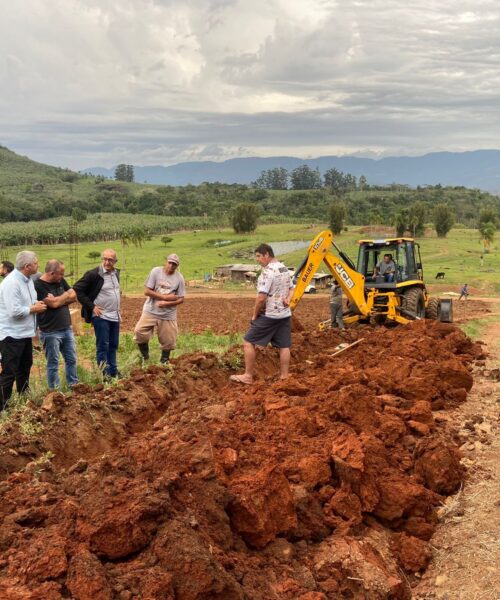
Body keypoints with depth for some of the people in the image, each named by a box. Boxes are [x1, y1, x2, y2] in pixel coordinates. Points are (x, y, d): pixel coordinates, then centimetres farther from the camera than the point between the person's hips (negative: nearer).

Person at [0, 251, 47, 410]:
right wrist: (33, 309, -15)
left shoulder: (27, 279, 8)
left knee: (25, 368, 22)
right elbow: (14, 311, -29)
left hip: (24, 333, 10)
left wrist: (37, 304, -3)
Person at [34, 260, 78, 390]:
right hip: (50, 332, -7)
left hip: (67, 329, 7)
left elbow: (73, 297, 4)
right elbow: (53, 303, -22)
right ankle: (55, 391, 13)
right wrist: (66, 294, -5)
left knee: (71, 359, 14)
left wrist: (58, 300, -13)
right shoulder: (38, 285, -17)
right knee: (53, 364, 3)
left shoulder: (60, 281, 6)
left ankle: (74, 386, 27)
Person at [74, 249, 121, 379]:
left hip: (115, 316, 7)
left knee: (113, 345, 12)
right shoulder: (93, 274, -14)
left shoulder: (116, 273, 8)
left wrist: (117, 309, 15)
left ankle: (113, 371, 22)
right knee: (103, 346, -4)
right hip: (101, 316, -7)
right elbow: (77, 290, -13)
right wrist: (91, 306, -14)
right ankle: (105, 374, 0)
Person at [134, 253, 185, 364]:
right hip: (151, 311, -1)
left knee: (168, 340, 5)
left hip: (168, 314, 1)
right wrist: (165, 297, -14)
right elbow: (147, 291, -9)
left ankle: (164, 360, 27)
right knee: (140, 331, -12)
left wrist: (167, 303, -17)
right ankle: (144, 355, 11)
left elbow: (181, 299, -2)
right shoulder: (156, 271, -5)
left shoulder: (179, 278, -2)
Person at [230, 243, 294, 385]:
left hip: (269, 316, -9)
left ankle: (248, 376, 2)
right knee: (284, 346, 9)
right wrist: (287, 300, 4)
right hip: (285, 315, 9)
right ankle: (284, 376, 12)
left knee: (248, 342, 0)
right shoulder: (285, 269, 12)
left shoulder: (268, 271, -18)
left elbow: (261, 297, -22)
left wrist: (255, 315, -9)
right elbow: (291, 289, 23)